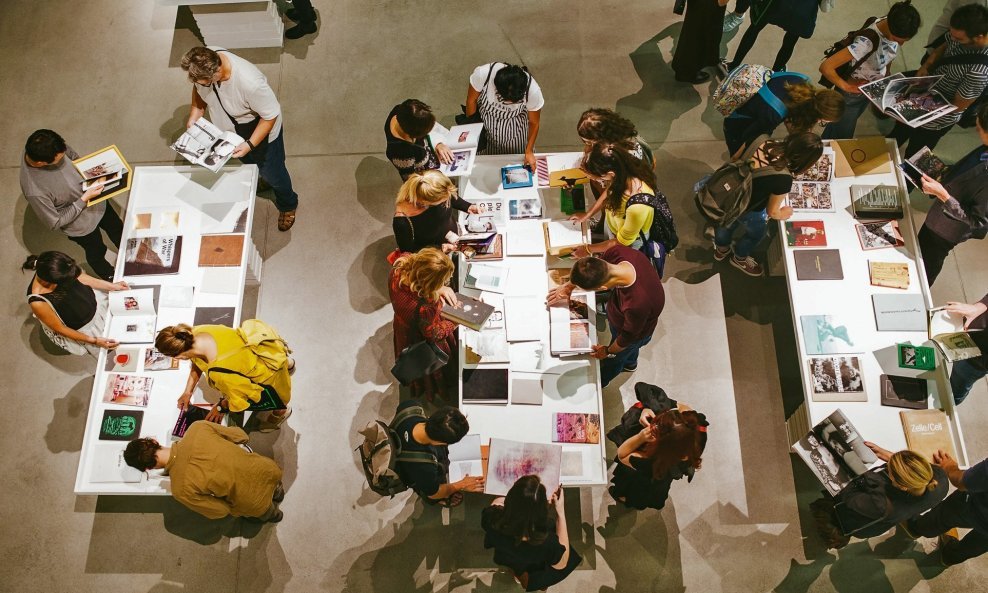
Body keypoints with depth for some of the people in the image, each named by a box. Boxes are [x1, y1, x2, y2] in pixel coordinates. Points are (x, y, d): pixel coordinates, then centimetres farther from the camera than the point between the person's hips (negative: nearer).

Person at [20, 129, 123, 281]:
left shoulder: (46, 148, -26)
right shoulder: (34, 190, -42)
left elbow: (73, 156, -2)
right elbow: (55, 222, -27)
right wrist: (84, 200, -29)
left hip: (98, 201, 5)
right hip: (82, 225, -5)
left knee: (118, 229, 32)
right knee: (97, 252, 26)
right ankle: (110, 277, 58)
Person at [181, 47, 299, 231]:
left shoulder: (250, 82, -45)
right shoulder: (202, 64, -27)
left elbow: (271, 116, -29)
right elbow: (198, 89, -3)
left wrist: (250, 144, -29)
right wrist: (194, 115, -14)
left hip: (261, 130, -5)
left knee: (272, 173, 18)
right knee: (249, 163, 32)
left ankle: (288, 205, 48)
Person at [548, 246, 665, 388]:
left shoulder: (637, 305, -50)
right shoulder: (619, 252, -37)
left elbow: (629, 336, -27)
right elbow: (594, 268, -11)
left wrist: (609, 352, -7)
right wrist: (569, 286, -4)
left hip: (635, 332, -4)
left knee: (614, 360, 29)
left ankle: (600, 381, 62)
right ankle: (630, 364, 71)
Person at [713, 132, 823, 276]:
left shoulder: (761, 141, -21)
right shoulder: (783, 179, -35)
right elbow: (772, 212, -17)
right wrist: (782, 214, 5)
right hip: (748, 210, -5)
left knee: (728, 223, 37)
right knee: (756, 233, 31)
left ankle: (721, 249, 66)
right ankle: (739, 258, 59)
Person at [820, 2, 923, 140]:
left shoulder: (895, 28, -18)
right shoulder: (867, 42, -40)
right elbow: (825, 67, -41)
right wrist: (846, 87, -32)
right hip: (852, 94, -6)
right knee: (841, 138, 14)